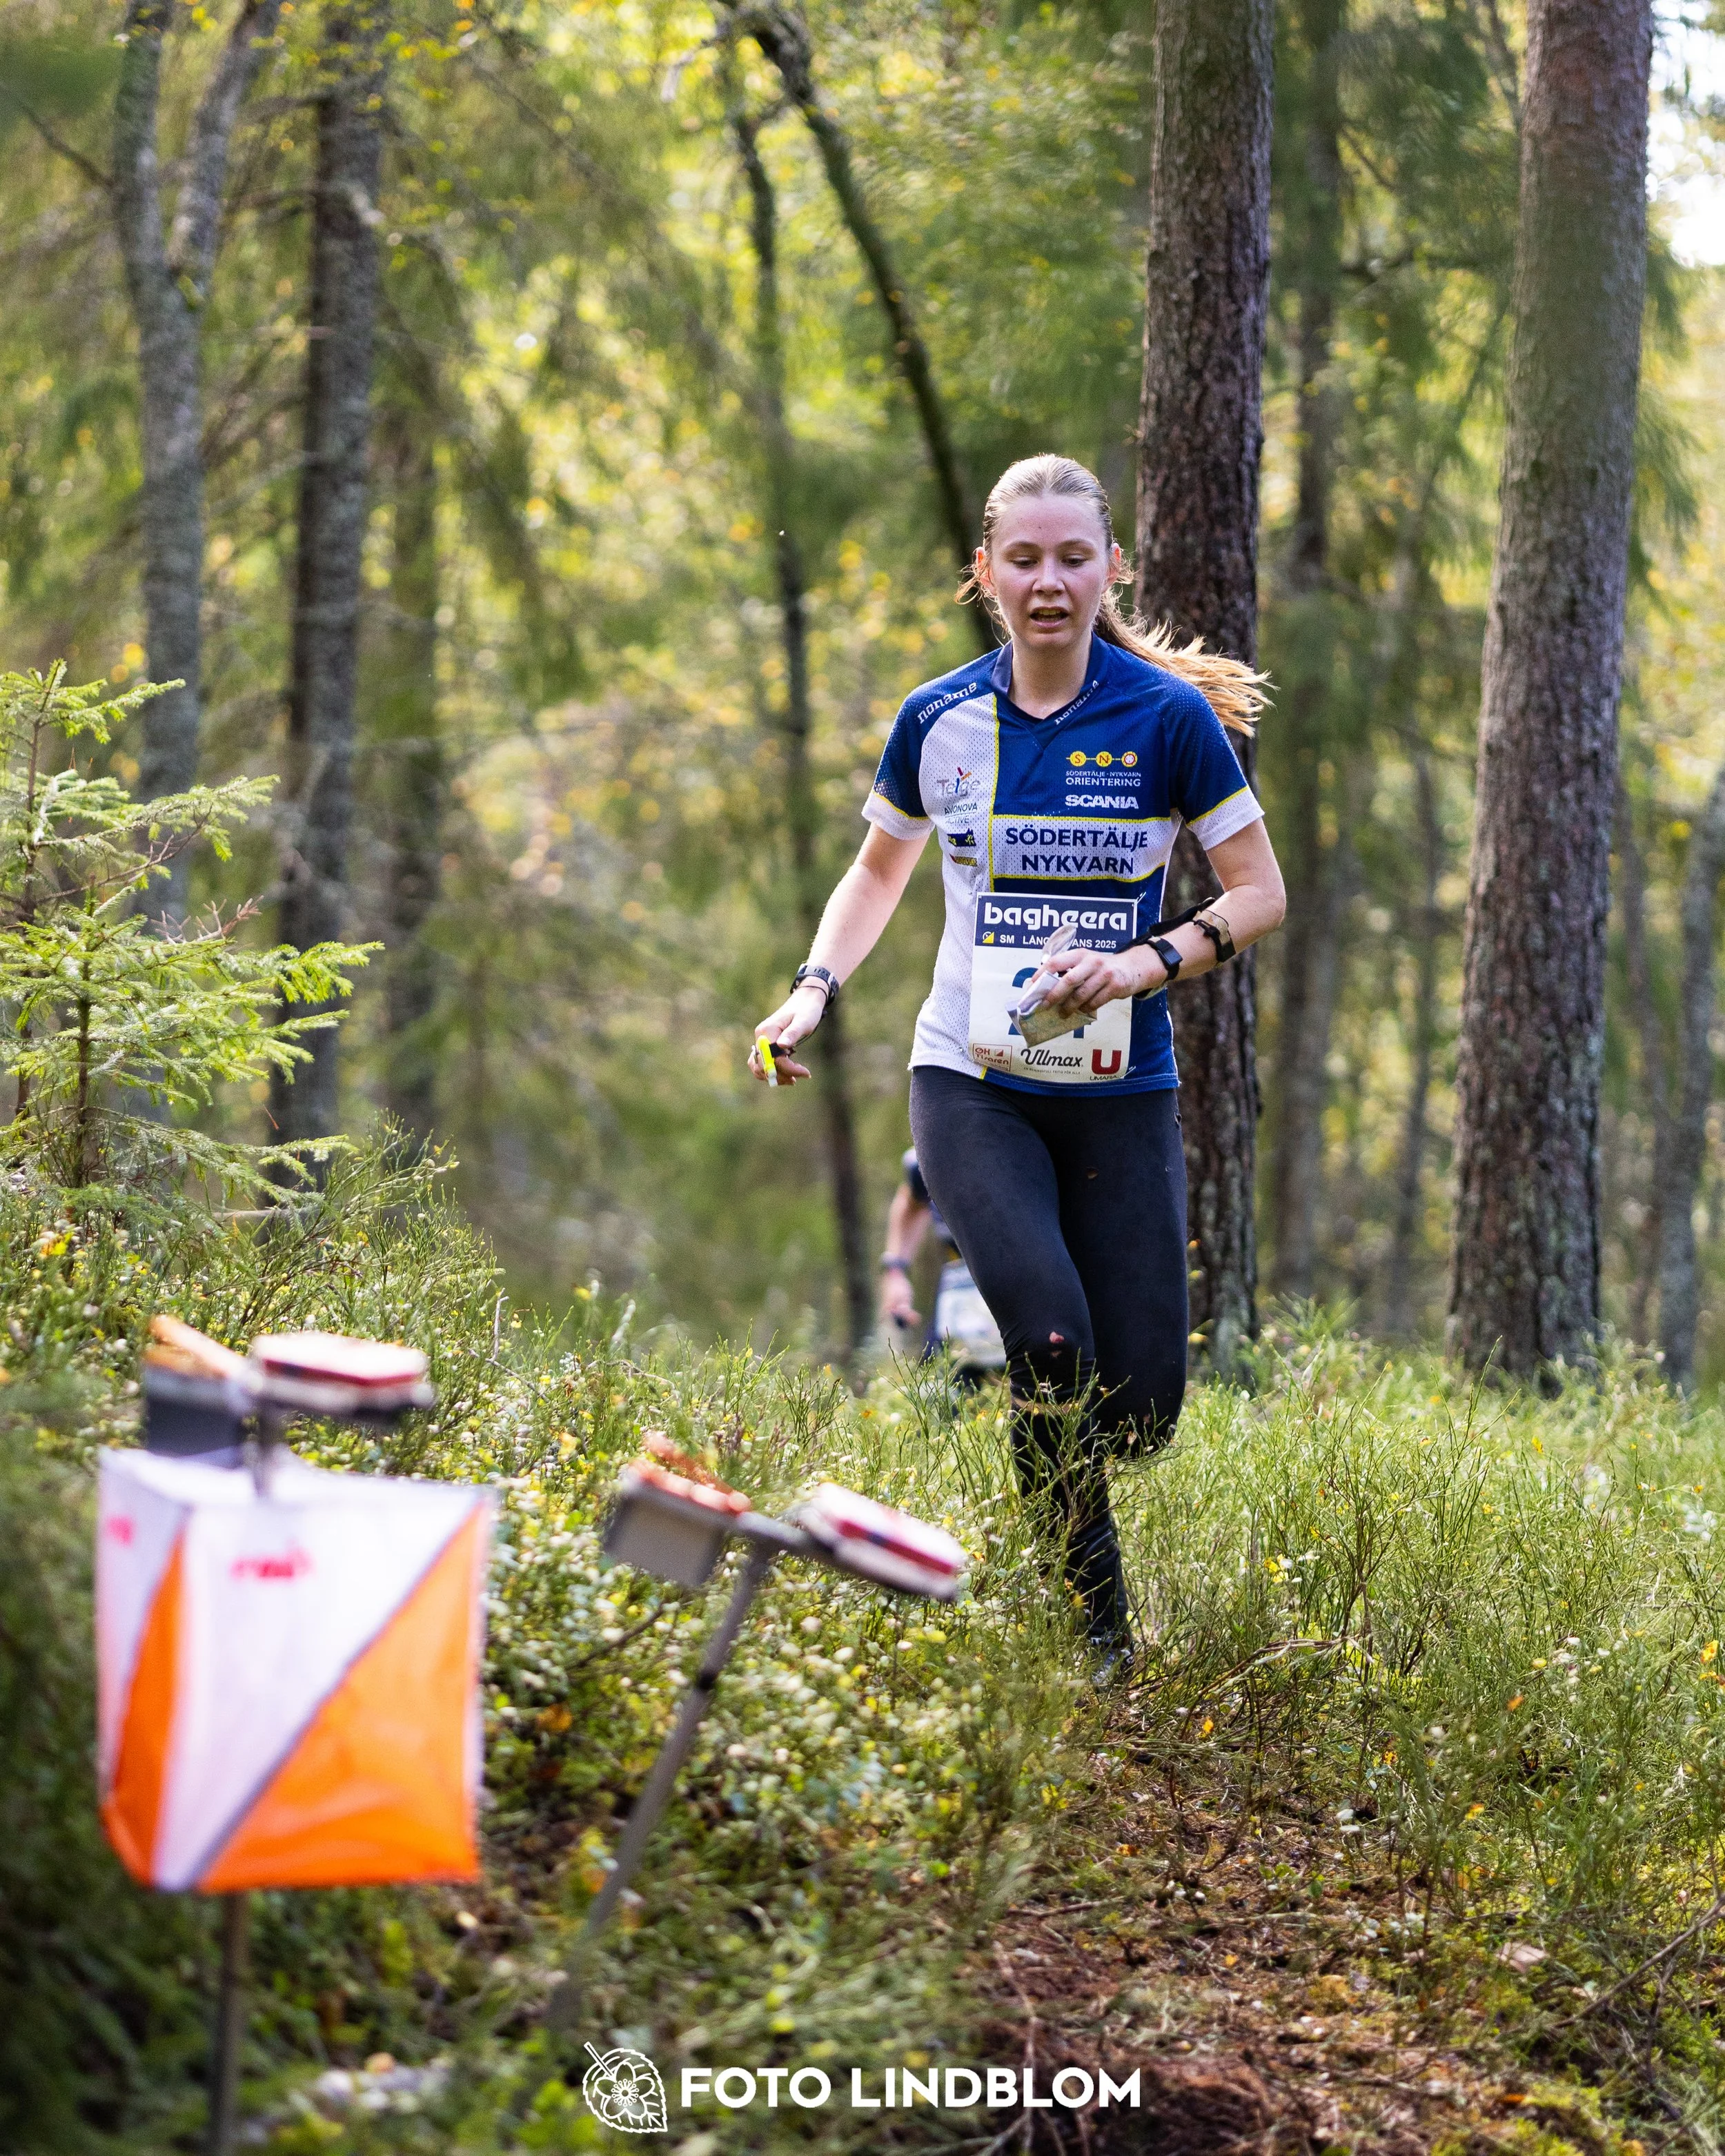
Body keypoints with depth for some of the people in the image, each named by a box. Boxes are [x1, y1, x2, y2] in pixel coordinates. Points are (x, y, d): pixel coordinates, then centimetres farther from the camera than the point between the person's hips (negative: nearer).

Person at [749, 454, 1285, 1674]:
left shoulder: (1169, 718, -6)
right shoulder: (939, 720, 1)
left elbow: (1261, 895, -1)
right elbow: (881, 868, 18)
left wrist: (1148, 965, -18)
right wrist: (815, 990, 2)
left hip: (1119, 1093, 0)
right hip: (973, 1082, 0)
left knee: (1141, 1410, -4)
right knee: (1052, 1343, -25)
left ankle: (1050, 1447, 34)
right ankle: (1097, 1624, -9)